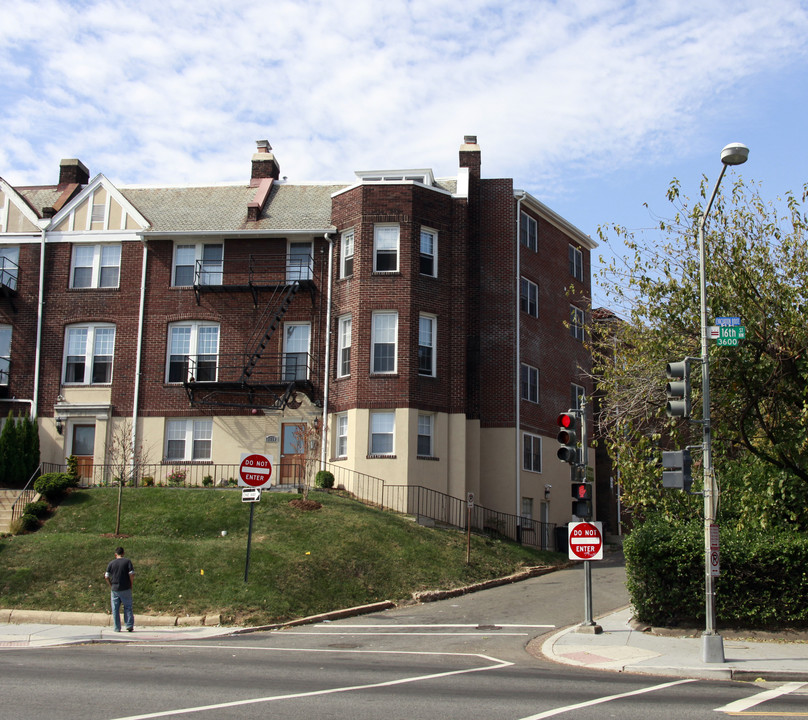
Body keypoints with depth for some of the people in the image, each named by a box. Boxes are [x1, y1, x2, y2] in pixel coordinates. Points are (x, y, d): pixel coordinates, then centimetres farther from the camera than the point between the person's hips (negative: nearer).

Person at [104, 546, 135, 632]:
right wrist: (131, 585, 3)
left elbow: (106, 577, -1)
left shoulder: (111, 563, 3)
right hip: (126, 589, -1)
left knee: (115, 609, 7)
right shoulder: (127, 561, -2)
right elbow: (131, 574, -10)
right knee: (128, 607, 8)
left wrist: (111, 586, 11)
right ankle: (129, 625, 2)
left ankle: (117, 628, 8)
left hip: (114, 589, 1)